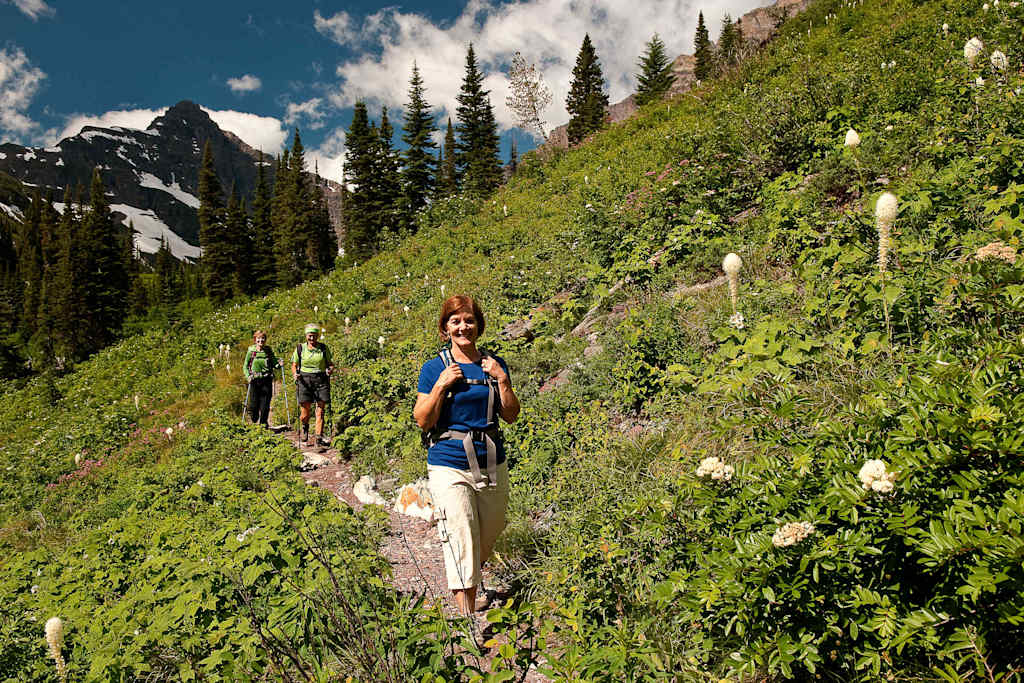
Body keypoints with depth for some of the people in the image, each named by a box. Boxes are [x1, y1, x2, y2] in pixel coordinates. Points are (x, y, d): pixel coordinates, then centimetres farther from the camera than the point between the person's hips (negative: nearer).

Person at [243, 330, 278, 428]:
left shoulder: (269, 351, 6)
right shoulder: (251, 351, 3)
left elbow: (274, 363, 11)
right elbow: (245, 366, 7)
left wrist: (279, 364, -11)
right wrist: (248, 376, -8)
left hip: (267, 380, 1)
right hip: (254, 380, 0)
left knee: (265, 404, 0)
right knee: (254, 404, 0)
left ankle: (264, 423, 14)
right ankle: (253, 422, 24)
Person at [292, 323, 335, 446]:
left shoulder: (324, 348, 7)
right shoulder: (300, 348, 6)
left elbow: (330, 363, 13)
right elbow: (294, 365, 12)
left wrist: (331, 369, -9)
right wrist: (295, 374, -9)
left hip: (321, 380, 0)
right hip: (305, 380, 0)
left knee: (320, 410, -5)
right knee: (305, 410, -2)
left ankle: (319, 438, -4)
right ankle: (305, 427, 31)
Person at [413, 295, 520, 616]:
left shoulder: (494, 365, 8)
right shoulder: (434, 368, -2)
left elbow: (511, 415, 4)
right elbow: (423, 421, -7)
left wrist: (502, 379, -8)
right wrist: (440, 385, -18)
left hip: (493, 466, 5)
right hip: (450, 468, -4)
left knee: (486, 545, 19)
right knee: (462, 550, -9)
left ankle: (467, 586, 46)